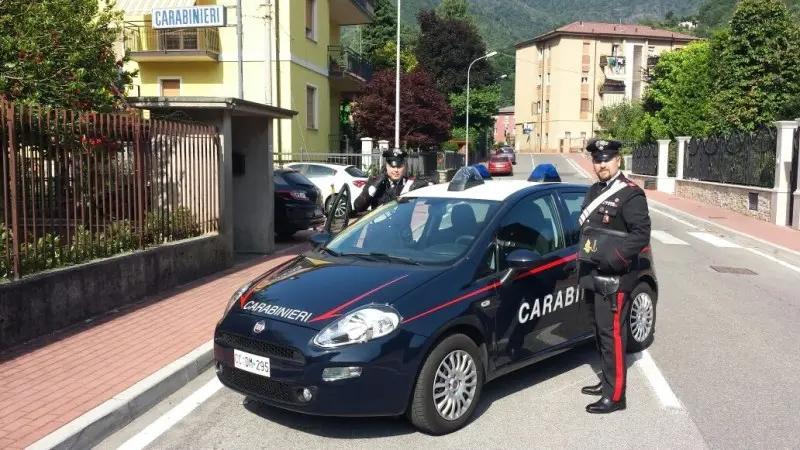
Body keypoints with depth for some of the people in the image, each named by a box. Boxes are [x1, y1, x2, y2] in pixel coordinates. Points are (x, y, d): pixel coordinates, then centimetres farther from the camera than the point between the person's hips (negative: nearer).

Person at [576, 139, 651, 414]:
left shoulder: (630, 194, -11)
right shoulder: (594, 191, 16)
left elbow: (641, 234, -17)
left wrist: (613, 258, -23)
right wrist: (583, 260, 12)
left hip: (614, 279, -8)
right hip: (592, 277, 9)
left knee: (612, 334, -5)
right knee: (599, 331, 16)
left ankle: (615, 396, 2)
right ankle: (607, 381, 30)